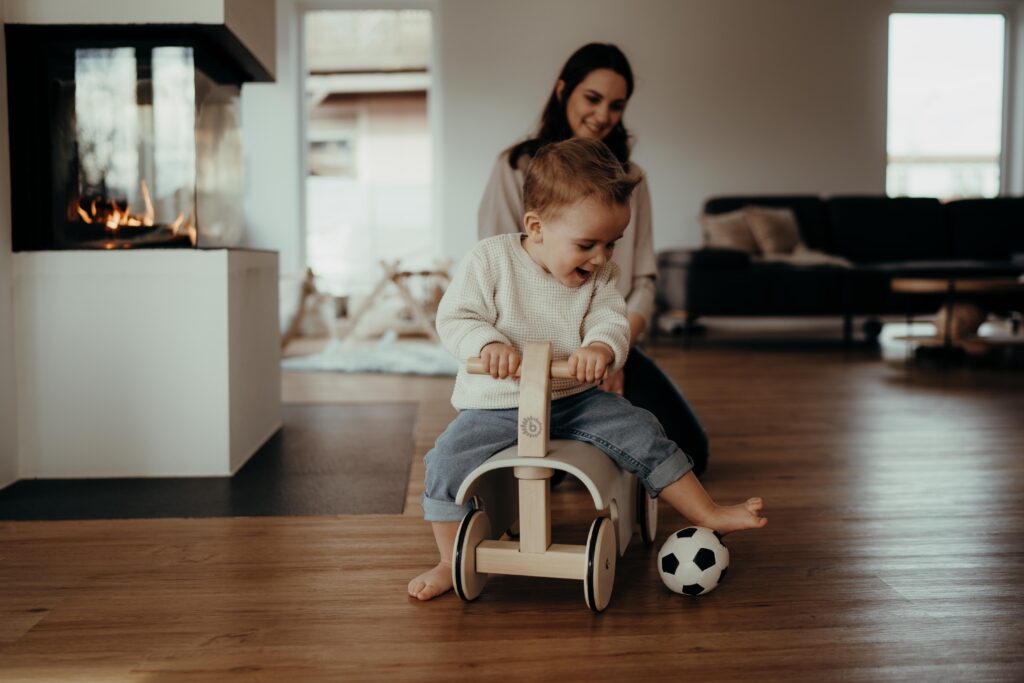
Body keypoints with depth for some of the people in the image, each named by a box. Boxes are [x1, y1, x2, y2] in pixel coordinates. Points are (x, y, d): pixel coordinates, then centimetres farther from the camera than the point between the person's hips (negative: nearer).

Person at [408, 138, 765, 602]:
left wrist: (602, 345, -34)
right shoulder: (490, 259, -10)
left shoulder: (600, 276, 2)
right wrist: (489, 344, -34)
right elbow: (455, 318, -12)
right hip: (497, 405, -3)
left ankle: (708, 515, 8)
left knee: (643, 432, -8)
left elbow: (614, 320, -9)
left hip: (575, 401, 3)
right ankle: (452, 561, -2)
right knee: (446, 462, -22)